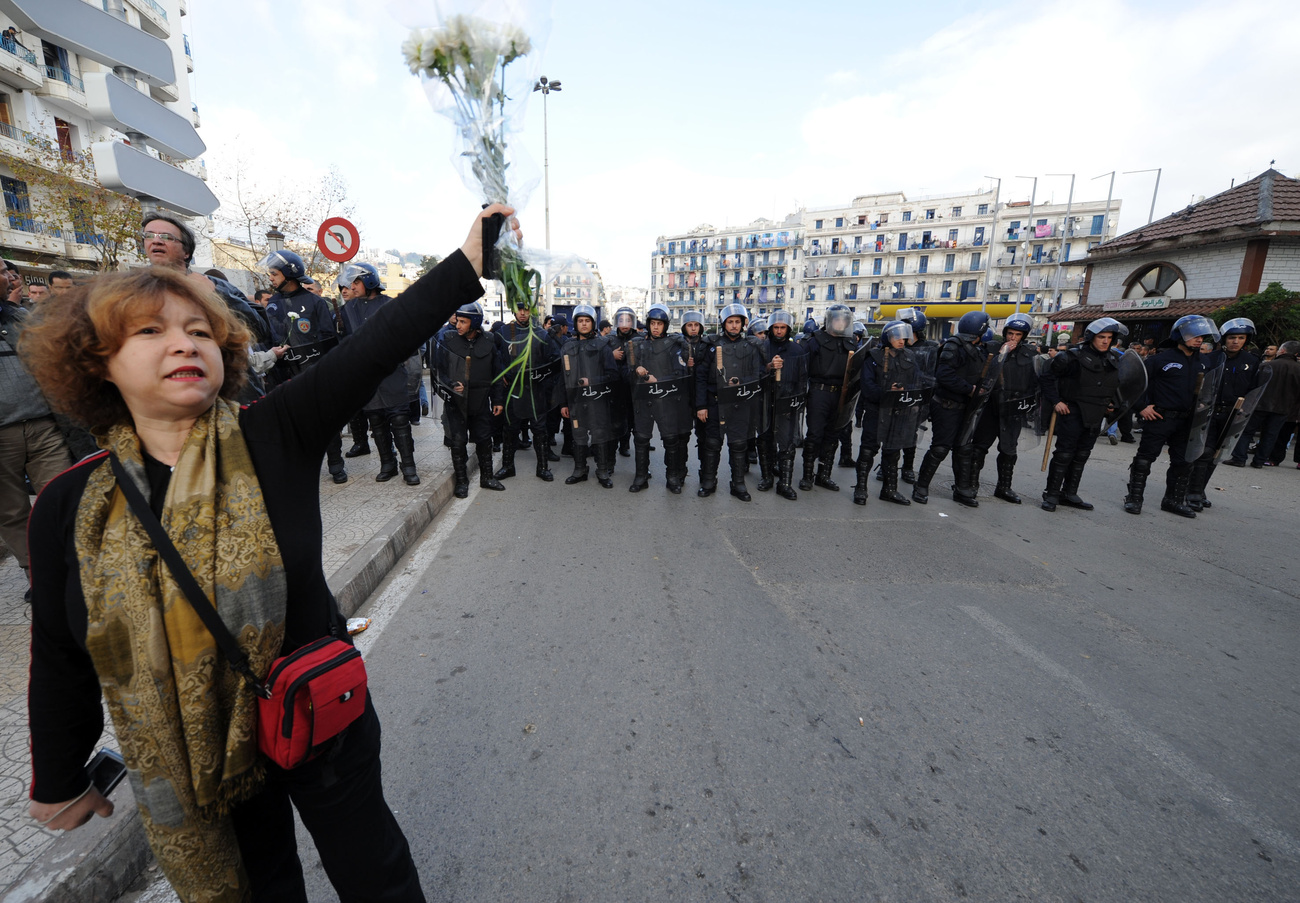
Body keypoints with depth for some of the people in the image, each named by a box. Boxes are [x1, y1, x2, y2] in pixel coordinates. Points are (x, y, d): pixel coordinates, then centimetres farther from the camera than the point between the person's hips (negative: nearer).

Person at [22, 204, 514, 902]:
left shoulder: (273, 437, -15)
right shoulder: (70, 504, -8)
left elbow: (379, 346, -25)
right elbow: (59, 660, 3)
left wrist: (468, 261, -31)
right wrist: (57, 781, 13)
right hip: (180, 760, 2)